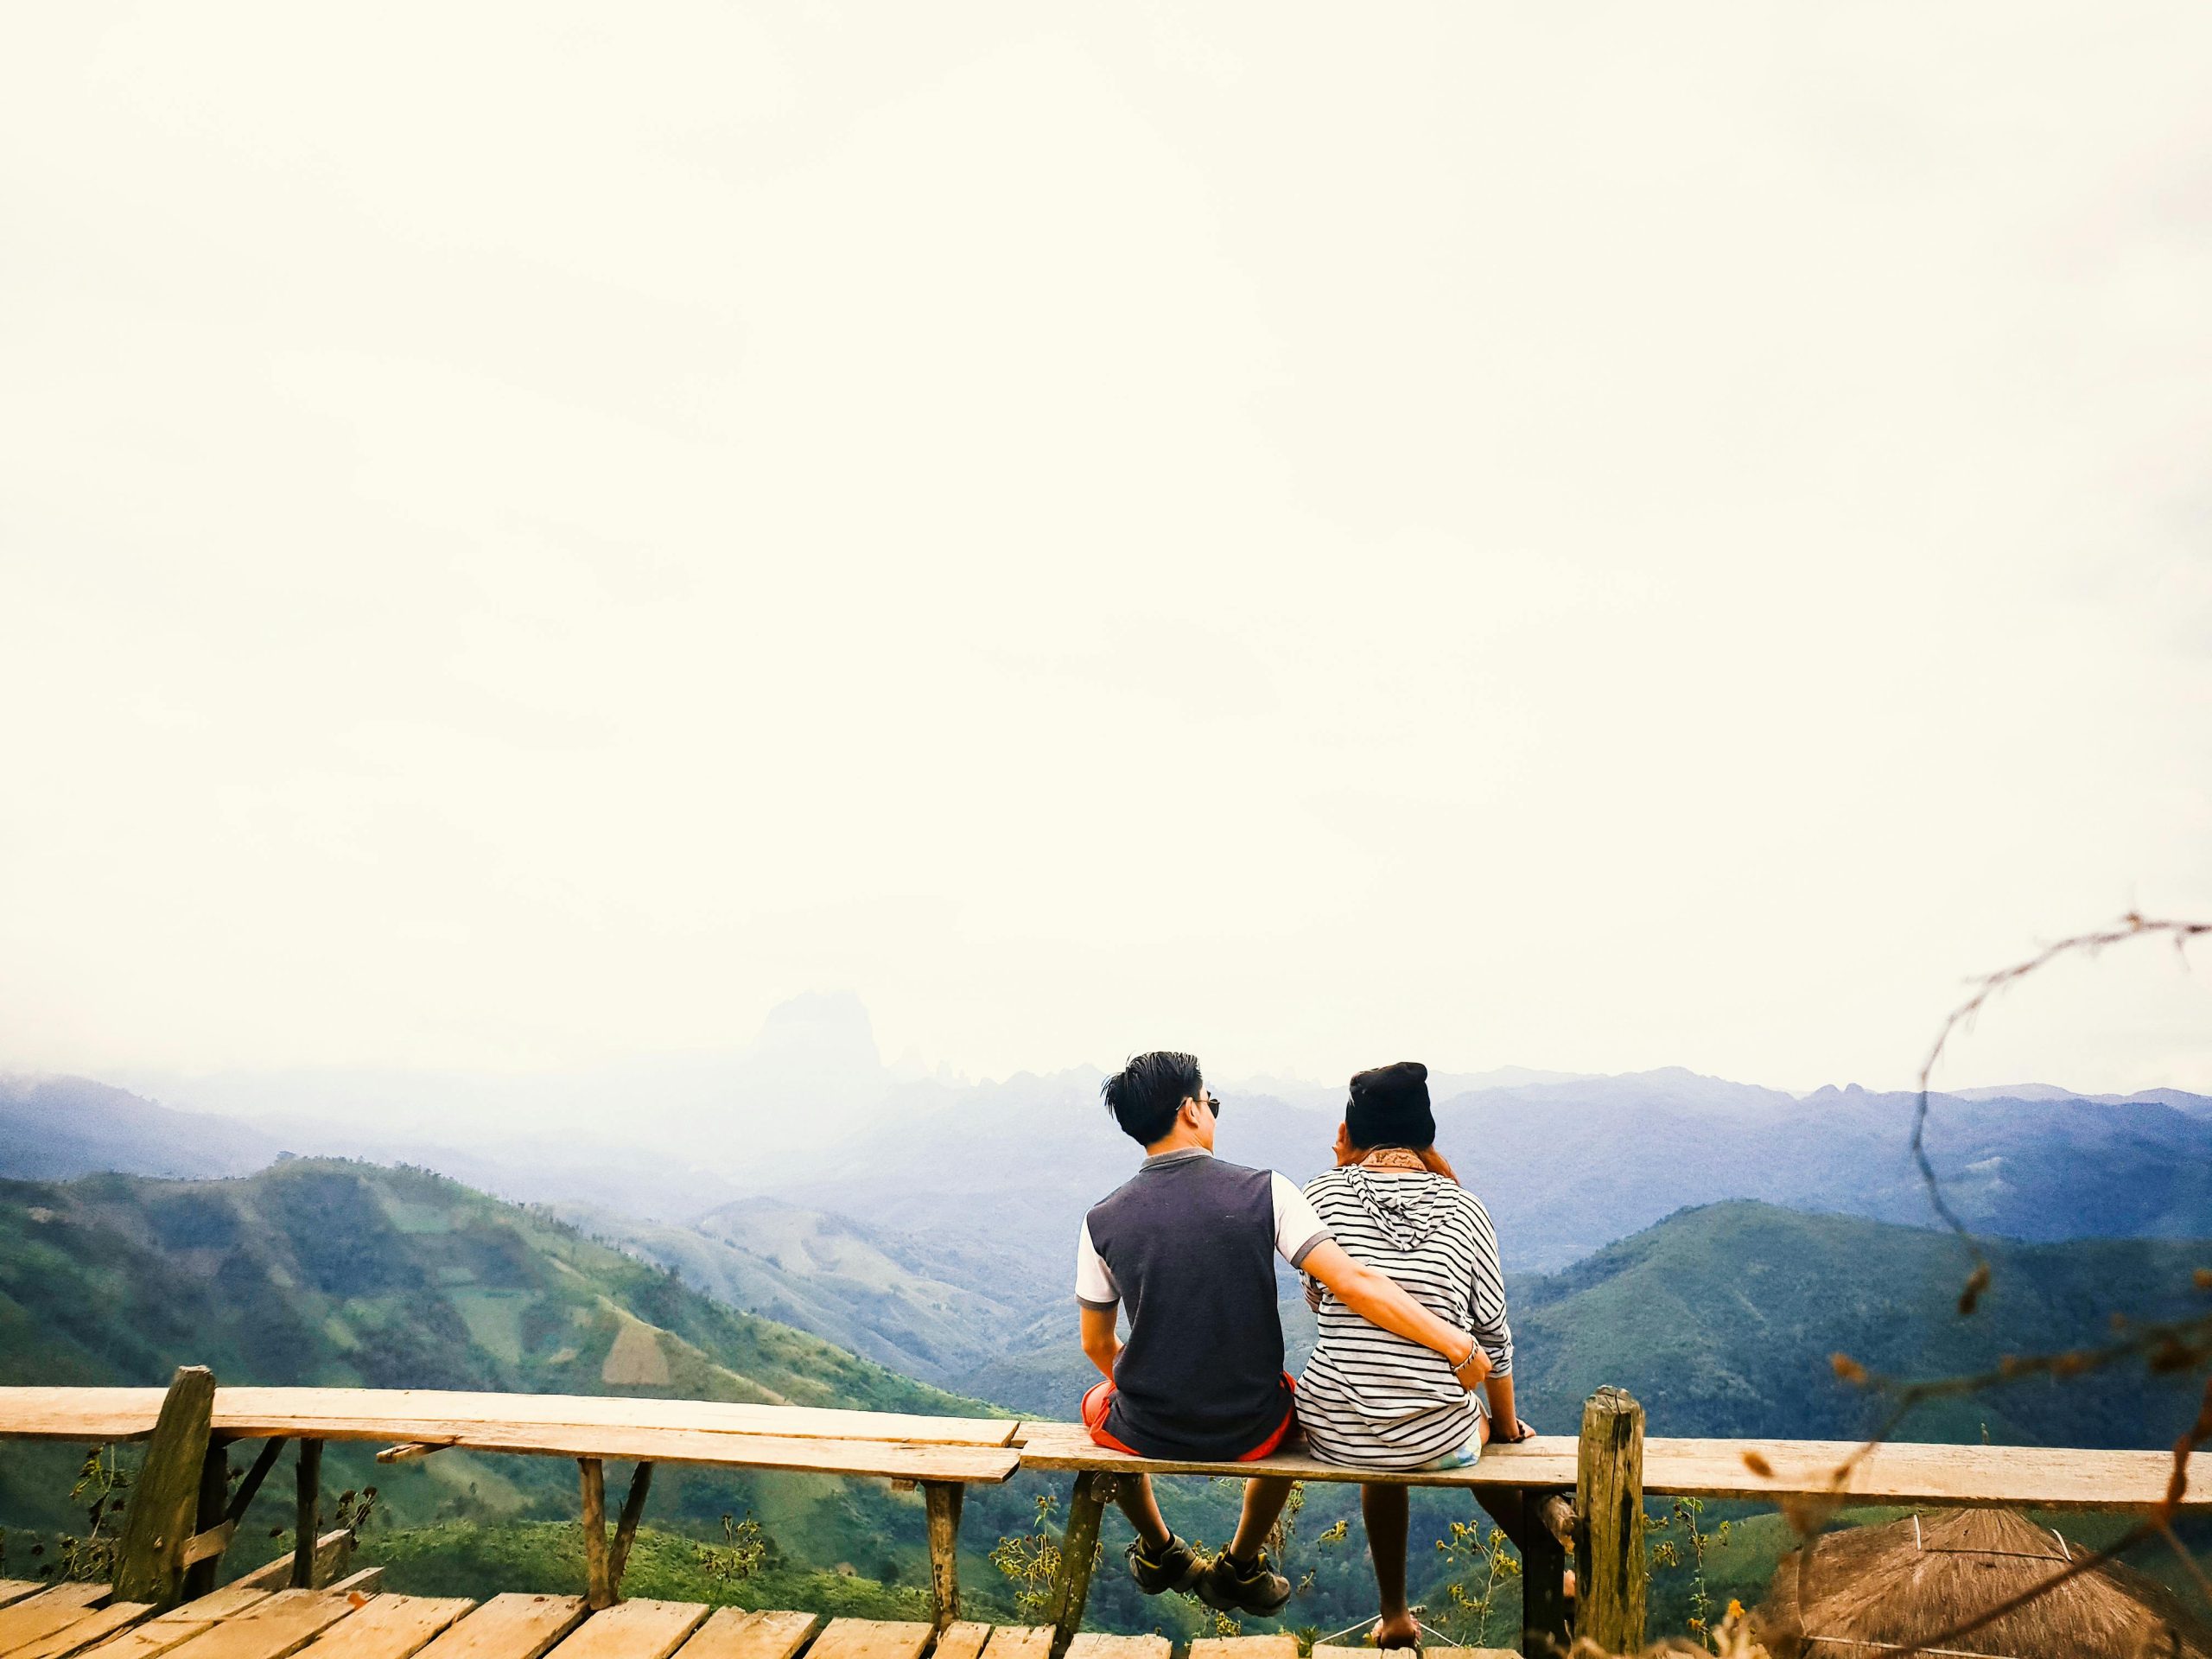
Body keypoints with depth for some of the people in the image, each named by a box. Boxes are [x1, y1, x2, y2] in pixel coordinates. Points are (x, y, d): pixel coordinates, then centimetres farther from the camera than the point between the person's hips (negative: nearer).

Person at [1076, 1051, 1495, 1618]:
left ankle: (1158, 1551, 49)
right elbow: (1352, 1283, -21)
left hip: (1146, 1434, 1)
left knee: (1098, 1402, 36)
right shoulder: (1263, 1191, -14)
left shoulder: (1102, 1221, -9)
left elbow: (1097, 1344, 3)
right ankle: (1240, 1569, 40)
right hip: (1250, 1432, 0)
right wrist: (1457, 1345, -13)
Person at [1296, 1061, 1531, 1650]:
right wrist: (1507, 1424, 20)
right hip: (1438, 1442, 0)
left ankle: (1394, 1619, 47)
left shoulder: (1325, 1192, -6)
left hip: (1332, 1434, 0)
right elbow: (1492, 1333, 1)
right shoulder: (1464, 1207, -4)